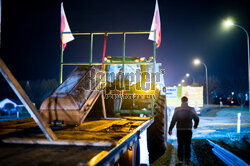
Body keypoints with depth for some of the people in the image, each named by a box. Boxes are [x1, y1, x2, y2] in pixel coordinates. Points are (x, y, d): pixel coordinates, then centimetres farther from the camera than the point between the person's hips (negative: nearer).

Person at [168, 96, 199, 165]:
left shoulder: (177, 109, -8)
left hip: (180, 130, 0)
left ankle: (180, 158, 22)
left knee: (180, 145, 14)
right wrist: (195, 126, 25)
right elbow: (196, 119, 5)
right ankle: (187, 160, 8)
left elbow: (173, 120, -9)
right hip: (188, 130, 0)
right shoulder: (191, 109, -4)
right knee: (187, 145, 7)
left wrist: (170, 129, -2)